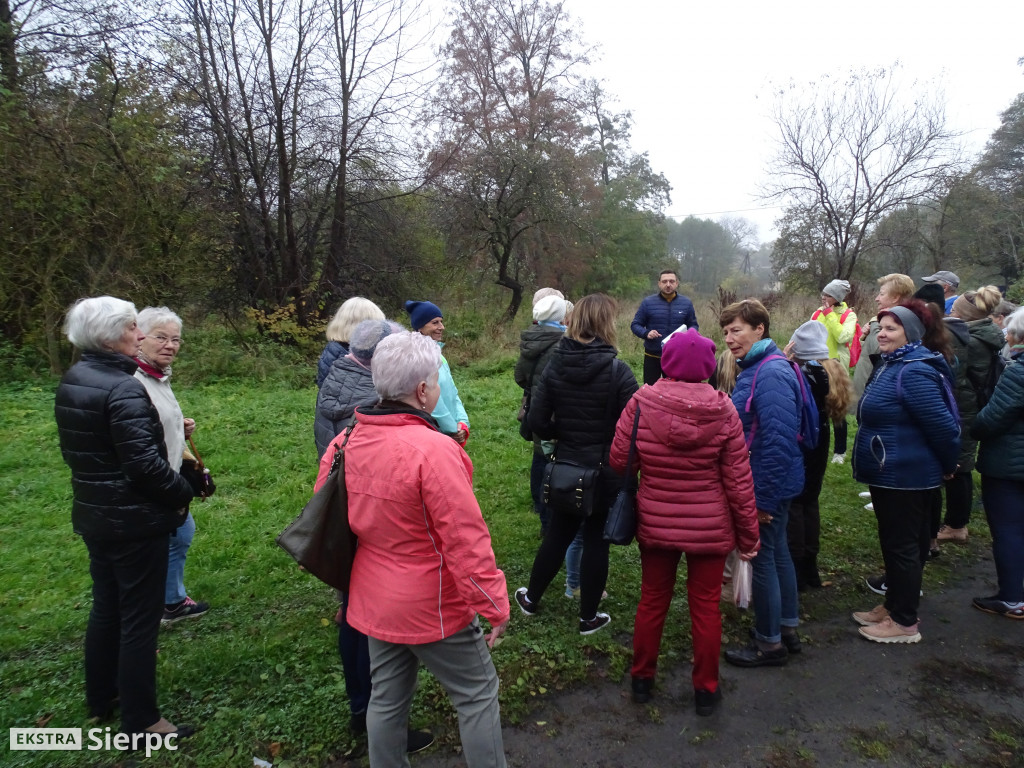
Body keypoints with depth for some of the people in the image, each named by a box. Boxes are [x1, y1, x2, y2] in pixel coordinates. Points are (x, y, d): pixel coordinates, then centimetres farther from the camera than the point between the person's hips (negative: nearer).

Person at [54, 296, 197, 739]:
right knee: (140, 619, 3)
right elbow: (145, 463, -26)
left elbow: (71, 451, 14)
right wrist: (183, 492, -12)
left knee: (105, 608, 23)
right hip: (135, 521, -9)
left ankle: (101, 699, 39)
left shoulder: (71, 382, 6)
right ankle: (140, 721, 16)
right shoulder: (123, 389, -23)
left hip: (94, 515, 9)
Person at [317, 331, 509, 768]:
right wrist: (495, 605, -14)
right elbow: (466, 540, -25)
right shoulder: (433, 450, -27)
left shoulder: (346, 442, -5)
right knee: (477, 694, 14)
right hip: (434, 608, -7)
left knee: (387, 699, 23)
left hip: (374, 601, 7)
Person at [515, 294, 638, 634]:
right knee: (596, 542, 11)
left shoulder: (555, 366, -6)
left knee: (557, 534, 21)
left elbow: (537, 420, -6)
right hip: (606, 470, -3)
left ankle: (531, 598, 37)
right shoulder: (617, 370, -17)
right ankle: (589, 617, 25)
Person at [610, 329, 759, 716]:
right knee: (705, 605, 15)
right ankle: (706, 689, 30)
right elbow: (738, 480, -10)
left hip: (655, 524, 1)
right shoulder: (723, 410, -15)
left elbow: (619, 460, -8)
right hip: (710, 528, 0)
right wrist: (748, 533, 2)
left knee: (652, 600, 18)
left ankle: (642, 678, 35)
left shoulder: (641, 403, -16)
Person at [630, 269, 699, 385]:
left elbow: (694, 325, 10)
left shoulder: (686, 303, 2)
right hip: (652, 357, -1)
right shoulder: (648, 302, -4)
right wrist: (646, 333, -20)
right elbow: (635, 325, 0)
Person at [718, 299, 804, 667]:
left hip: (769, 485, -10)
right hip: (773, 483, 10)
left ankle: (769, 644, 19)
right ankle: (788, 629, 36)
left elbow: (778, 441, -27)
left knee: (762, 558, 3)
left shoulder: (771, 374, -23)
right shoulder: (755, 368, 9)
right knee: (777, 552, 20)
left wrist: (763, 498, -23)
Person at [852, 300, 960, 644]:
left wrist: (948, 466, -10)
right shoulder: (891, 365, 11)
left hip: (904, 477, -10)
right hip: (888, 474, 10)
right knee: (894, 543, 19)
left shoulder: (914, 372, -23)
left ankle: (905, 622, 14)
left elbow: (942, 425, -24)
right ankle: (893, 606, 33)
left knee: (902, 546, 1)